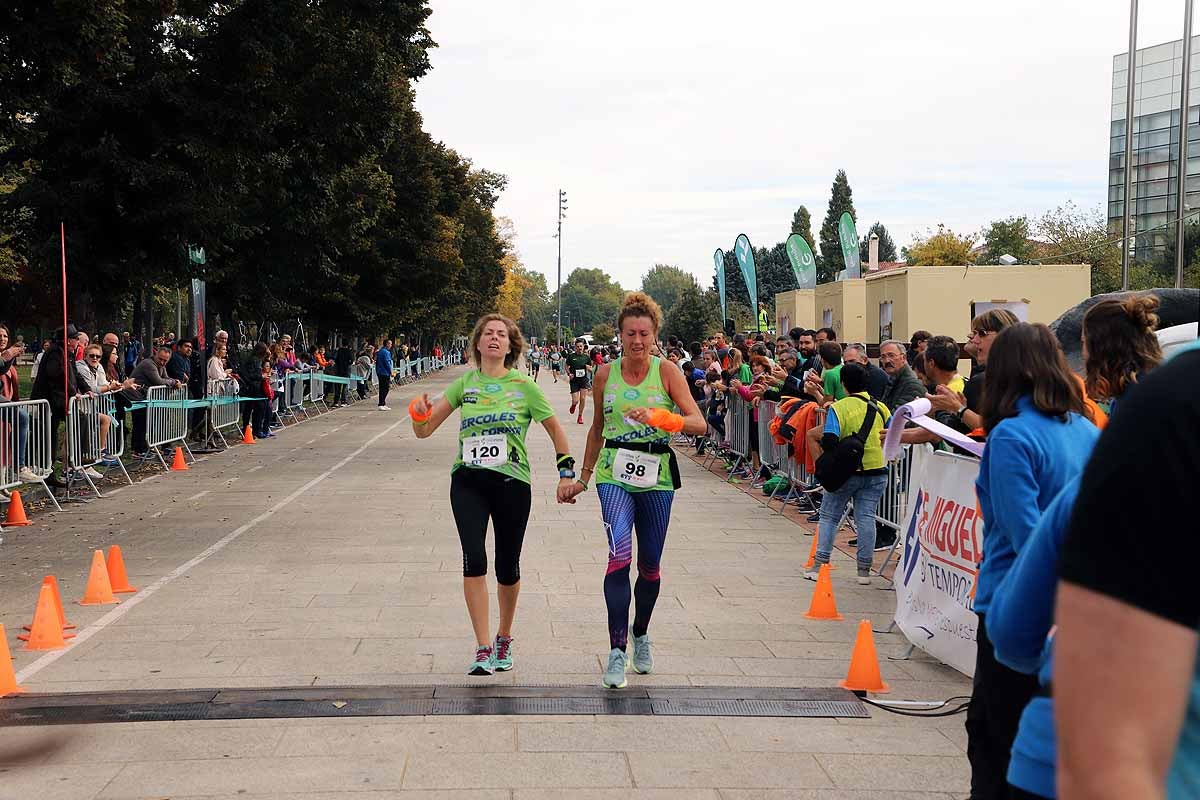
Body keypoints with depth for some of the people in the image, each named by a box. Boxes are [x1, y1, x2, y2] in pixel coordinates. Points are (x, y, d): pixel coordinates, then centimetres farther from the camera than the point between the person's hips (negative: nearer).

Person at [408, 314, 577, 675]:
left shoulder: (524, 386, 0)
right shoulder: (465, 384, 5)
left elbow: (556, 430, 8)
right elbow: (425, 430, 7)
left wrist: (567, 473, 1)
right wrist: (419, 415, -15)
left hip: (512, 483, -1)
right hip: (468, 482, 1)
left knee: (507, 567, 6)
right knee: (474, 560, -14)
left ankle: (504, 638, 30)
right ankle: (483, 649, -9)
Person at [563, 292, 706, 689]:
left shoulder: (667, 371, -3)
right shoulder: (605, 374, 4)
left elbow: (699, 423, -12)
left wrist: (659, 417, -28)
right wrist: (583, 477, 21)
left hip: (656, 477, 0)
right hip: (614, 474, 0)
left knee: (650, 565, 10)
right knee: (619, 554, -20)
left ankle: (641, 636, 35)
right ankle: (617, 651, -18)